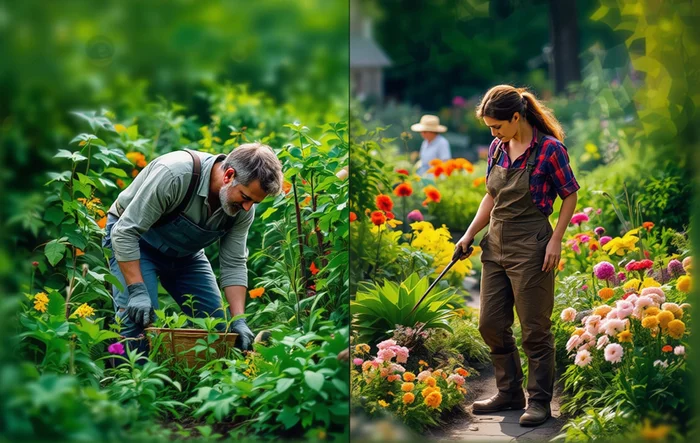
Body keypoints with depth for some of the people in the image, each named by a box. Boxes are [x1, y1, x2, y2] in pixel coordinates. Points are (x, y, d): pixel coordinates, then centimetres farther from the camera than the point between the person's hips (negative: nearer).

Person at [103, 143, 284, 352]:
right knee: (138, 319, -24)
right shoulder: (175, 174, -37)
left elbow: (234, 265, -11)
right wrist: (137, 291, -39)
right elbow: (125, 232, -33)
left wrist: (239, 321, -22)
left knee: (218, 326, -2)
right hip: (132, 242, -6)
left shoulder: (244, 208, -18)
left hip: (185, 252, 6)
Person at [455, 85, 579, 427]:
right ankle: (510, 393, 25)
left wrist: (555, 241, -13)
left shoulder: (549, 149, -13)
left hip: (530, 248, -7)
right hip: (496, 245, 7)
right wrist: (470, 234, 6)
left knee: (535, 329, 0)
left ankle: (539, 402, 11)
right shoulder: (497, 148, 6)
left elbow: (570, 196, -6)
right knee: (490, 324, 10)